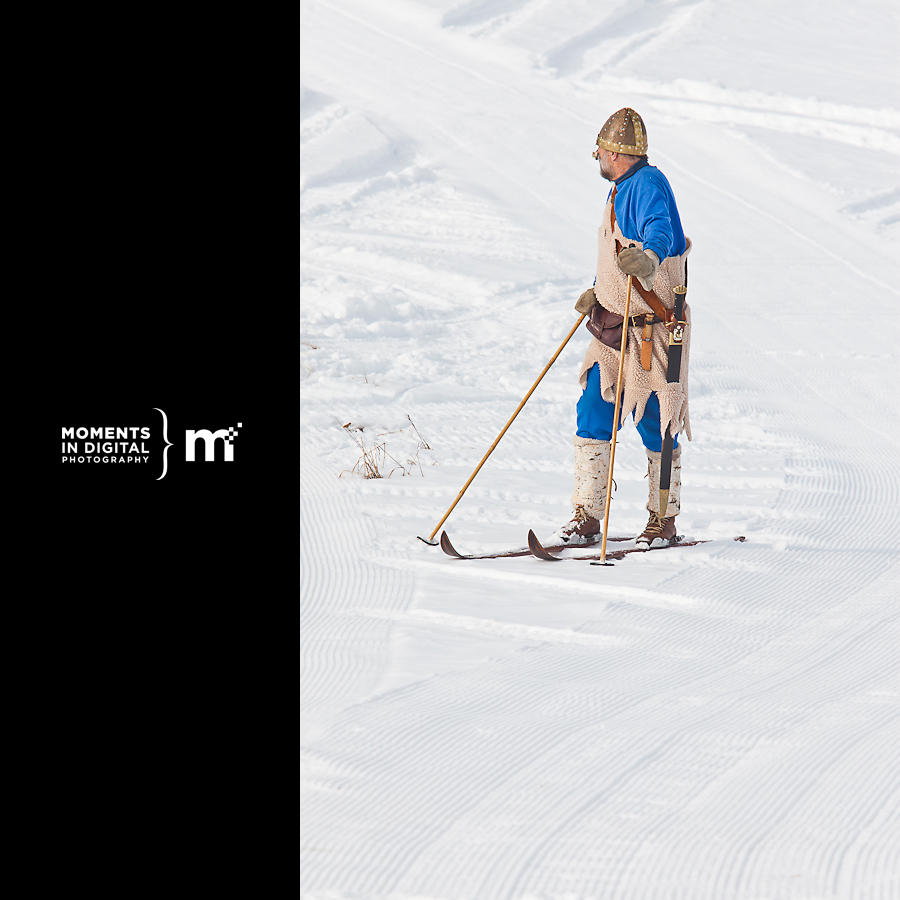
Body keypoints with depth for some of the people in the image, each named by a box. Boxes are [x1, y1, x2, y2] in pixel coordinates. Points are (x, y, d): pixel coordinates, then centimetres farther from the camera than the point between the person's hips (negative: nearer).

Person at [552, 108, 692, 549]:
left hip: (650, 330, -9)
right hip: (614, 324, 9)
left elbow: (659, 230, -36)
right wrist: (598, 292, 39)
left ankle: (663, 521, 14)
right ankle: (586, 518, 6)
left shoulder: (648, 184, -15)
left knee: (656, 426, 1)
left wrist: (648, 257, -56)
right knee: (592, 415, 2)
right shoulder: (622, 189, 15)